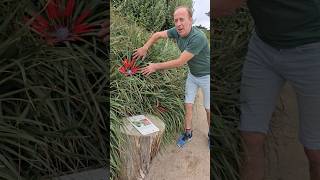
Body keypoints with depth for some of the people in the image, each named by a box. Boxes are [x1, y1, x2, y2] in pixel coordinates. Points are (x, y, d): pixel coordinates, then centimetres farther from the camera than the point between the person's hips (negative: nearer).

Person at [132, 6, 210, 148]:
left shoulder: (198, 38, -38)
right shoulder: (177, 31, -14)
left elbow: (180, 62, -34)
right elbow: (158, 35, 2)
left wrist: (156, 66, -26)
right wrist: (145, 47, -14)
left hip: (206, 76, -6)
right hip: (192, 74, 6)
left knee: (208, 109, 7)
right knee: (188, 104, 11)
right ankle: (187, 133, 27)